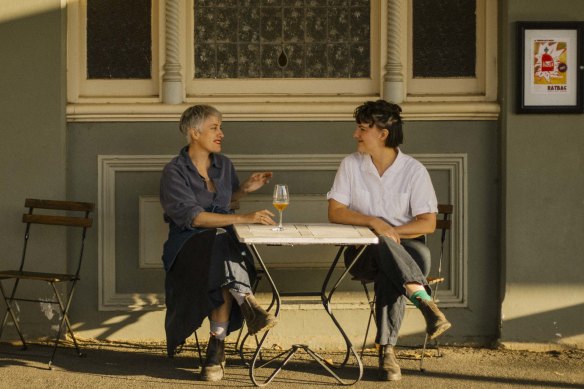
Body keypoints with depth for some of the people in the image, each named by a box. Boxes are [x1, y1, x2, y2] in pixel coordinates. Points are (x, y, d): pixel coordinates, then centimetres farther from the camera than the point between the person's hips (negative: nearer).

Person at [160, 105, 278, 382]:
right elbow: (194, 216, -21)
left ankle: (217, 347, -33)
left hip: (224, 244, 4)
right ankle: (246, 303, -40)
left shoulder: (223, 164, 13)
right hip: (188, 245, -4)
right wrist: (244, 218, -29)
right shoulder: (174, 172, -7)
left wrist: (246, 188, 10)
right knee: (221, 241, -39)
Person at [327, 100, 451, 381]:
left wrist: (391, 231, -18)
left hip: (405, 245, 0)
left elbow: (428, 223, -5)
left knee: (405, 263, -38)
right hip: (363, 252, 1)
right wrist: (373, 222, -17)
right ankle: (425, 301, -47)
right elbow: (335, 212, -2)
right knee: (381, 247, -37)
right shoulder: (351, 165, 4)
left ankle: (387, 350, -36)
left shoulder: (414, 170, -1)